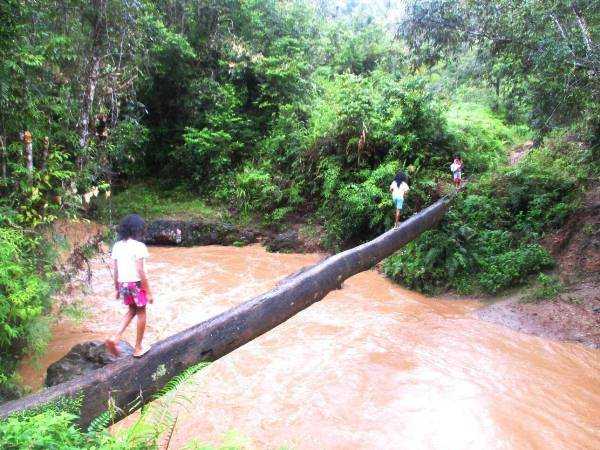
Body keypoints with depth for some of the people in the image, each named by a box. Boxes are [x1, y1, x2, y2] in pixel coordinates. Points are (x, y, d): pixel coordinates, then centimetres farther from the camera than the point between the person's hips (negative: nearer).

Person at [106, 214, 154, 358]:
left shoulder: (117, 246, 2)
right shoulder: (139, 246, -16)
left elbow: (115, 270, 6)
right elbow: (140, 271, -18)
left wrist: (116, 288, 18)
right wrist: (148, 292, -12)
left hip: (123, 284, 6)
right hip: (137, 284, -6)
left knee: (132, 310, 26)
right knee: (141, 314, 11)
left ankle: (115, 338, 10)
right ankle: (138, 348, 21)